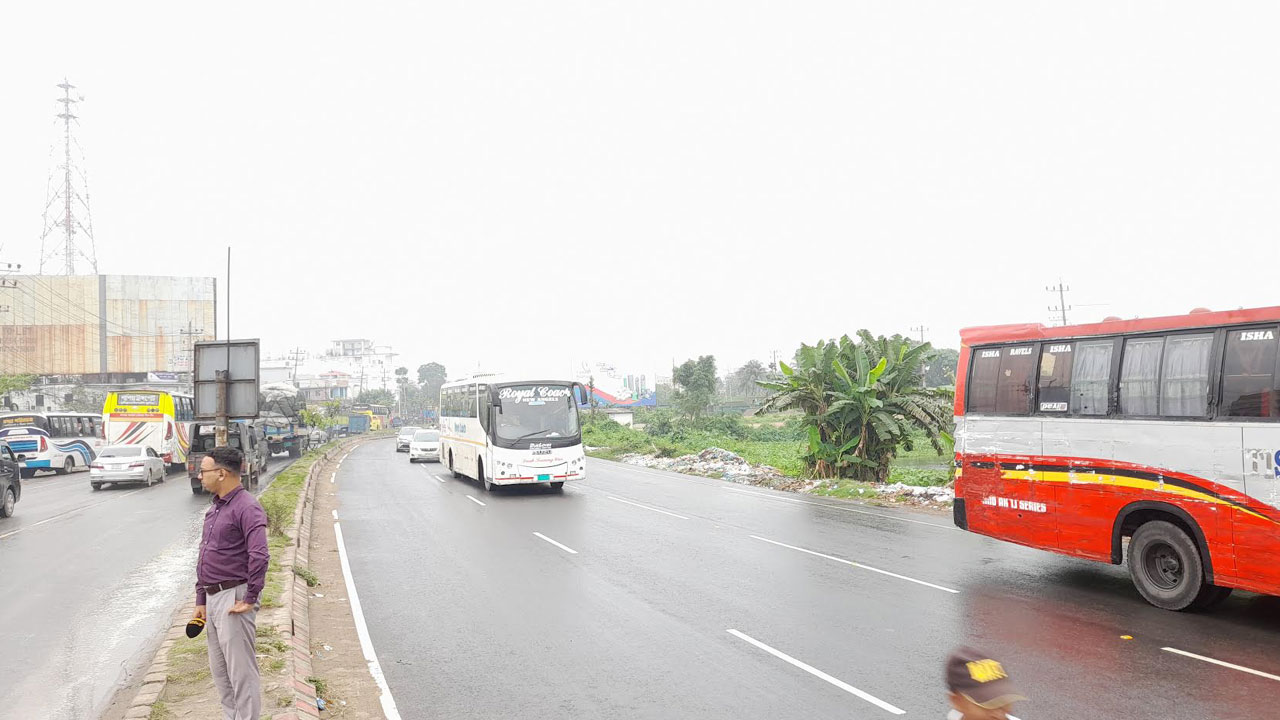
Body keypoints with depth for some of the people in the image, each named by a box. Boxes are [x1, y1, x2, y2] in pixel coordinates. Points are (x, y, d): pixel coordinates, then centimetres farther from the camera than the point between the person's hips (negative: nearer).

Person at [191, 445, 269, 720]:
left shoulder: (246, 507, -16)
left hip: (233, 599, -10)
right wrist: (200, 600, 18)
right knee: (219, 669, 17)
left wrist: (250, 599, -21)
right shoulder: (214, 507, 14)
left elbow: (260, 556, -26)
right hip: (213, 598, 10)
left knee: (241, 670, -3)